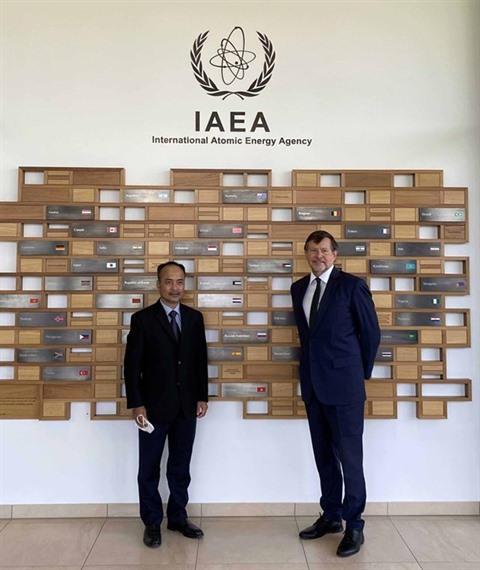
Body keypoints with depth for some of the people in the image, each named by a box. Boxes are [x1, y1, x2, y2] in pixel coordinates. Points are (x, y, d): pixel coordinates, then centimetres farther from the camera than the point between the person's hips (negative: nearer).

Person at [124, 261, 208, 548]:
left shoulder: (194, 317, 4)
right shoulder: (143, 318, -6)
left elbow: (201, 360, 6)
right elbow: (132, 365, -7)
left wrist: (202, 396, 3)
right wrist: (137, 404, -11)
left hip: (186, 405, 3)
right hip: (154, 405, -3)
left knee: (181, 466, 15)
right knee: (149, 468, 12)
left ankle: (178, 517, 33)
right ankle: (152, 522, 29)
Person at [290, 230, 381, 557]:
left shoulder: (352, 285, -7)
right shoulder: (299, 288, 9)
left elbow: (371, 332, -2)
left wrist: (362, 372, 5)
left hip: (343, 383, -5)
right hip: (312, 383, 6)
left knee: (349, 456, 5)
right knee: (324, 455, 16)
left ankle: (354, 526, 21)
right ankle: (331, 516, 33)